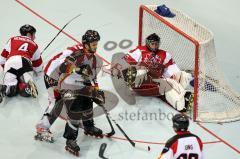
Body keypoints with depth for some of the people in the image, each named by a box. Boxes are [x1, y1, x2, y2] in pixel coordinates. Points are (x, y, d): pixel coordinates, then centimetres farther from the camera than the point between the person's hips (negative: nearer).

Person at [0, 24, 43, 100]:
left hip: (10, 62, 1)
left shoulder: (12, 40, 32)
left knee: (9, 91, -6)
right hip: (25, 63, -1)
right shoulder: (34, 45, 29)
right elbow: (38, 68, 33)